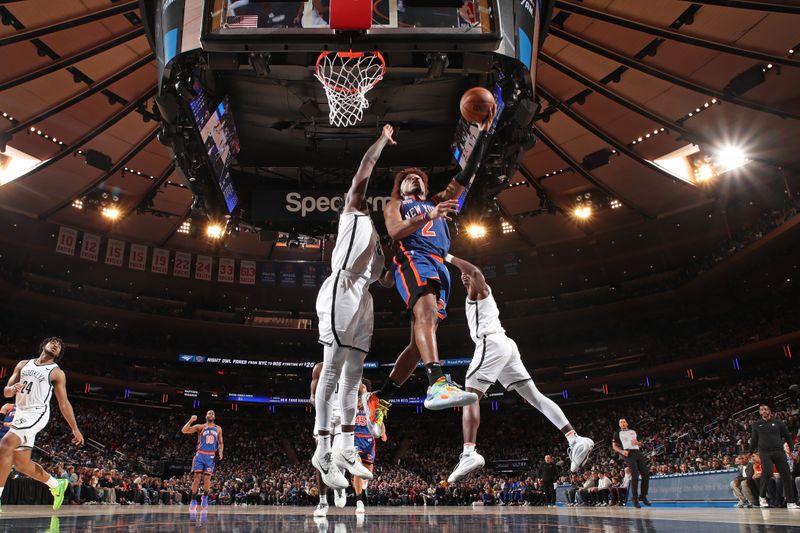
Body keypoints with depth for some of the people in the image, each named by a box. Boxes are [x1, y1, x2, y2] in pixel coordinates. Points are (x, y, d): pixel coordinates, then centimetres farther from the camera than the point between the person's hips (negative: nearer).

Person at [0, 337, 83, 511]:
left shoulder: (57, 373, 2)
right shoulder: (23, 364, 15)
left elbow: (64, 403, 3)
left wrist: (75, 429, 0)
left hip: (37, 414, -6)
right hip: (20, 414, 6)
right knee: (21, 464, 11)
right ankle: (57, 485, 30)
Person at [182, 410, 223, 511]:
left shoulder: (218, 429, 12)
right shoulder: (200, 427, 4)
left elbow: (221, 443, 17)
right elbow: (184, 430, -6)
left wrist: (220, 451, -2)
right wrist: (190, 421, -19)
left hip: (211, 456, 2)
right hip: (200, 454, -1)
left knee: (207, 478, -3)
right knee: (197, 477, -7)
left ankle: (205, 497, 19)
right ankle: (193, 501, 2)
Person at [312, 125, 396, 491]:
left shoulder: (376, 234, 31)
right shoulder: (352, 213, 11)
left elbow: (385, 278, 29)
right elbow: (364, 168, 0)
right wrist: (384, 138, 11)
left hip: (363, 297, 9)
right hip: (341, 292, -8)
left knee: (353, 374, 7)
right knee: (333, 370, -10)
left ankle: (346, 450, 13)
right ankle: (322, 451, -7)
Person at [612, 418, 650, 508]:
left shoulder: (633, 431, 23)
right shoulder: (617, 433, 11)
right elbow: (614, 446, 8)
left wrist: (637, 442, 3)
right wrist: (621, 451, -11)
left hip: (638, 452, 5)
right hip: (629, 454, -5)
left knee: (646, 474, -2)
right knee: (635, 475, -15)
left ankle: (643, 496, 12)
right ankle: (634, 498, -6)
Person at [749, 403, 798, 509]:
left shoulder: (778, 423, 9)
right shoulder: (756, 424, 11)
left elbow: (787, 436, 14)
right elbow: (754, 439, 18)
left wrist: (790, 449, 8)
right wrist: (750, 452, 19)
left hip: (779, 451, 1)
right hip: (764, 452, -1)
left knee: (786, 475, -3)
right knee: (767, 473, -18)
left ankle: (790, 502, 4)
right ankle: (762, 496, 0)